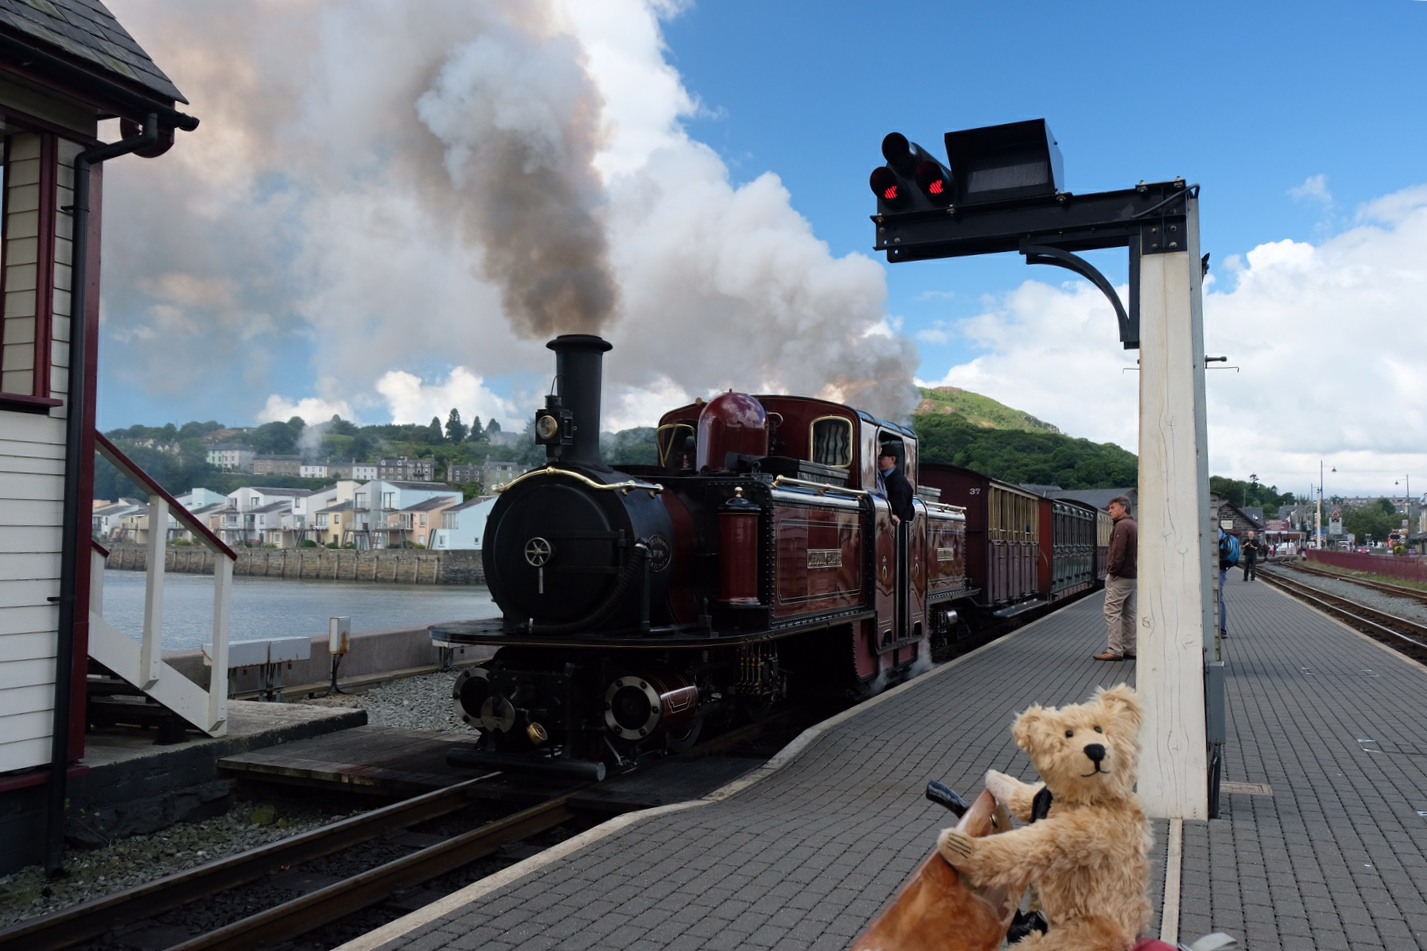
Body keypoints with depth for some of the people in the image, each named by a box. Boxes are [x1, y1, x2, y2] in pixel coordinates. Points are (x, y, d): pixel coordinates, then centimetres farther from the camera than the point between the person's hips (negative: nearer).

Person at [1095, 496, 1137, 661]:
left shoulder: (1121, 526, -14)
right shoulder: (1134, 525, 17)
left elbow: (1118, 552, -22)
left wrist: (1111, 571, -14)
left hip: (1119, 576, -10)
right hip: (1132, 576, 10)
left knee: (1112, 612, -8)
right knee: (1128, 613, 13)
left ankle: (1115, 650, -9)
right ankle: (1129, 649, 17)